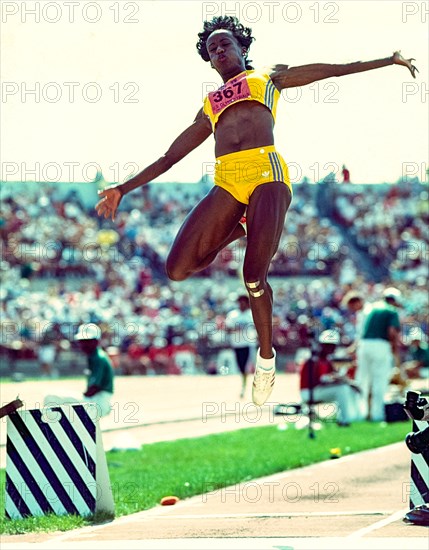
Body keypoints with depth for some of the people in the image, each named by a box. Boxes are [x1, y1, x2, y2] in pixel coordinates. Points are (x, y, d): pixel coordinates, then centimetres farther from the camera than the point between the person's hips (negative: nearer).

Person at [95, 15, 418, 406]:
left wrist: (390, 60, 27)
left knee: (254, 277, -16)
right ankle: (237, 229, 17)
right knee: (178, 269, -11)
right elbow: (170, 157, 33)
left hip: (267, 173, -4)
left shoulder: (269, 77, 24)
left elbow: (332, 70, 27)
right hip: (226, 182, 4)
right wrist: (124, 189, 29)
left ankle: (266, 358, 7)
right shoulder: (210, 106, 31)